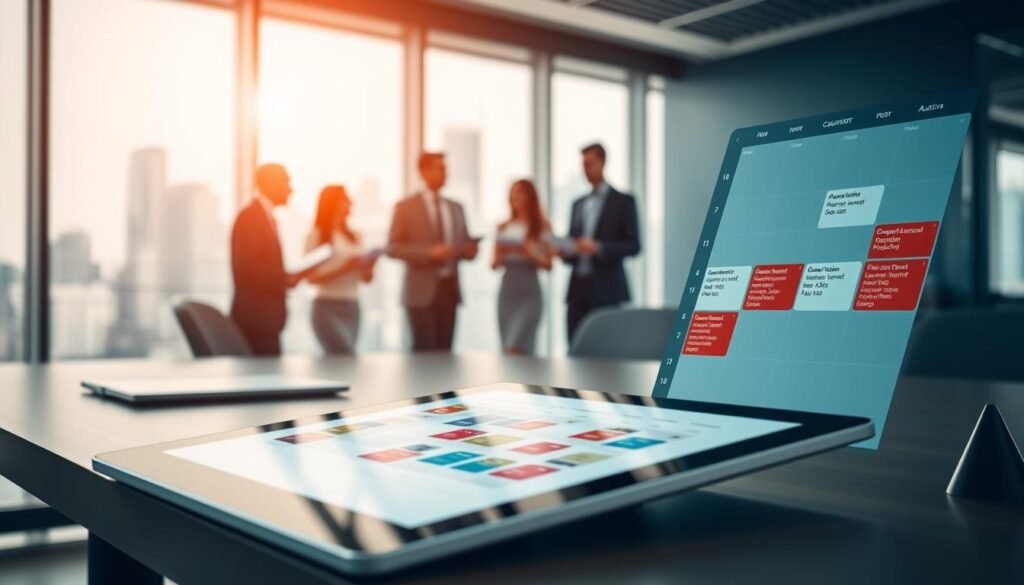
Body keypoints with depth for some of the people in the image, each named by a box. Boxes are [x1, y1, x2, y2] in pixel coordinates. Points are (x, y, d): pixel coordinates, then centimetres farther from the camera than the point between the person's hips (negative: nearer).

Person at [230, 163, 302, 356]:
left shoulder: (265, 217, 18)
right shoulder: (251, 216, -12)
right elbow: (246, 267, -20)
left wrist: (286, 277, 5)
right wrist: (287, 277, -17)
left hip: (263, 315, 10)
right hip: (256, 316, -10)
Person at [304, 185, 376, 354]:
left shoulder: (355, 237, 12)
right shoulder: (316, 235, -4)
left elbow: (367, 277, 11)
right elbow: (312, 277, -11)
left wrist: (368, 265, -10)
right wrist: (343, 268, -19)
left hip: (352, 307, 5)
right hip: (327, 308, -5)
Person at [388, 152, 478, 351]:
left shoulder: (456, 208, 14)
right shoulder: (405, 207, -2)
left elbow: (464, 245, 19)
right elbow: (393, 248, -7)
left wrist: (469, 249, -6)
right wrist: (429, 253, -18)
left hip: (450, 288, 5)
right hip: (422, 290, -4)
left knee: (444, 350, 5)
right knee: (423, 349, -8)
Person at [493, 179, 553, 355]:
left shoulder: (542, 226, 1)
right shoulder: (503, 228, 10)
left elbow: (548, 265, -1)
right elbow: (495, 265, 12)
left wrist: (531, 254, -18)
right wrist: (500, 256, -10)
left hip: (529, 294, -4)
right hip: (506, 293, 4)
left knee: (514, 349, -16)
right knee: (507, 350, 7)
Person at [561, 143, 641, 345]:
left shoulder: (623, 201, 1)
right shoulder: (578, 204, 18)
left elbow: (633, 246, -6)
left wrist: (598, 248, -20)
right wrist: (566, 252, -2)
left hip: (606, 290, -5)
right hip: (578, 287, 5)